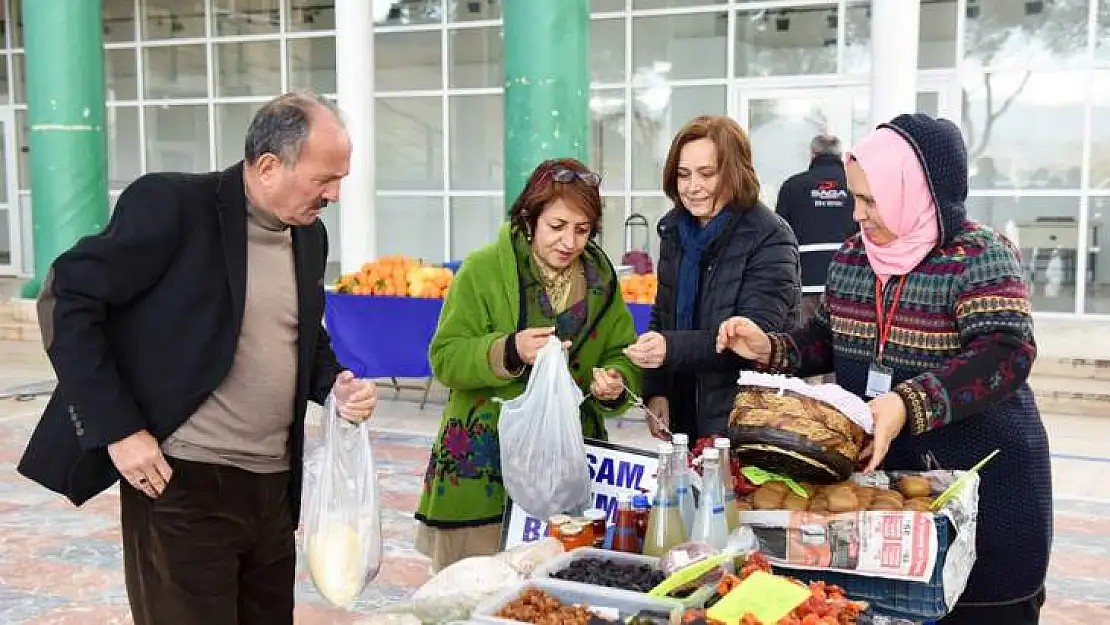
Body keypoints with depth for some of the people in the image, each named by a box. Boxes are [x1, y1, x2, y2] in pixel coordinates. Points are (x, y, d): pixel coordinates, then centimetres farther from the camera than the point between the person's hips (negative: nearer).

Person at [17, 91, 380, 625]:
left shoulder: (309, 234, 8)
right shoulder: (171, 203, -11)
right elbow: (67, 299, -11)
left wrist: (336, 384, 0)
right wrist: (117, 428, -15)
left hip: (273, 486, 7)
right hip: (182, 483, -6)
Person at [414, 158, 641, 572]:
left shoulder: (602, 278, 7)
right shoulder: (483, 269, -6)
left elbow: (623, 355, 10)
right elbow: (445, 358, -9)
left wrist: (616, 384, -12)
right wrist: (509, 352, -26)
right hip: (482, 469, -3)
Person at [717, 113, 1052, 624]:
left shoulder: (978, 256, -15)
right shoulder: (852, 257, 5)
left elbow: (1008, 354, -28)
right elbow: (828, 341, 15)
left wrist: (910, 404, -40)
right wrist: (771, 349, -5)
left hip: (980, 477, -6)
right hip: (875, 467, 6)